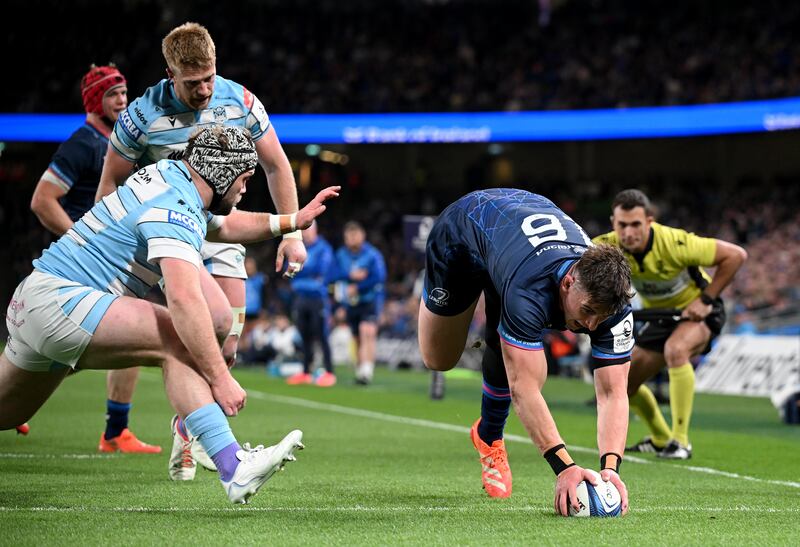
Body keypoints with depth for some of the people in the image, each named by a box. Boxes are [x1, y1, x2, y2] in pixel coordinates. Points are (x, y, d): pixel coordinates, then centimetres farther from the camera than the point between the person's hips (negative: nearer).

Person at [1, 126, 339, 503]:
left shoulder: (168, 175, 14)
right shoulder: (176, 207, -16)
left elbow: (223, 225, 35)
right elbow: (184, 299, -29)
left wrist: (292, 221, 32)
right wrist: (220, 379, -29)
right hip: (59, 298, -11)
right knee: (178, 342, -21)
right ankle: (232, 467, -34)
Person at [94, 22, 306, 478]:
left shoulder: (240, 103, -8)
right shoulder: (143, 116, -16)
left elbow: (277, 166, 6)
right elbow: (111, 184, -5)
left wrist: (292, 232, 4)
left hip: (222, 233, 4)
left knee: (227, 346, -1)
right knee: (217, 318, -25)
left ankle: (185, 438, 18)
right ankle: (191, 428, -10)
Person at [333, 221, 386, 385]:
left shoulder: (372, 254, -8)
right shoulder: (341, 255, 7)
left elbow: (379, 277, -15)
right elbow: (336, 274, -3)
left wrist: (357, 287, -19)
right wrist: (350, 276, -21)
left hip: (370, 300, -5)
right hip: (350, 302, 5)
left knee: (367, 333, -21)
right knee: (357, 339, 8)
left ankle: (366, 371, -28)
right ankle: (360, 371, 20)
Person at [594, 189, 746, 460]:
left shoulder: (674, 244, -34)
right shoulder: (606, 247, -23)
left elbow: (736, 255, -27)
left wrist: (706, 299, -26)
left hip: (697, 313, -6)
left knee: (675, 350, -37)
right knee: (624, 385, 6)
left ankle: (680, 441, -27)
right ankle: (660, 439, 35)